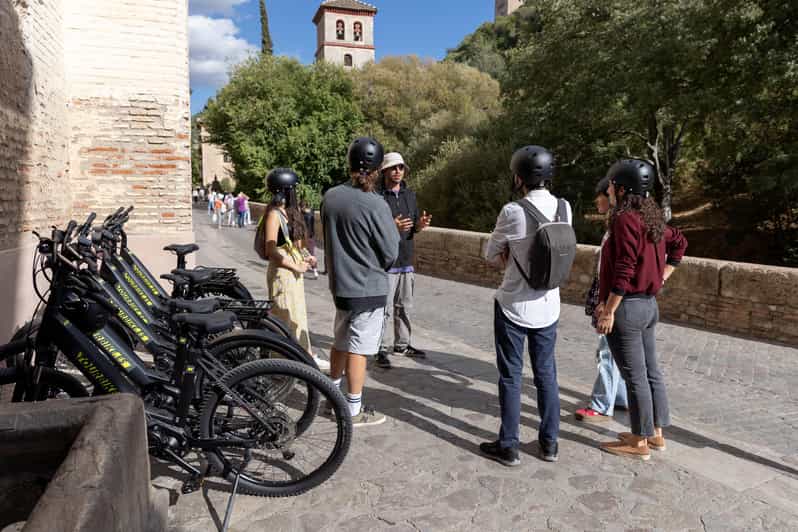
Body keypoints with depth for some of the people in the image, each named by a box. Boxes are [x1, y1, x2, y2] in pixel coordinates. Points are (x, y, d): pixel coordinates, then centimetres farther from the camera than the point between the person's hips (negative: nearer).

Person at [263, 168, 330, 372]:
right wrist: (296, 266, -16)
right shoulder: (274, 214, -16)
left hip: (294, 271, 9)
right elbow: (271, 250, -22)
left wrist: (304, 258, 2)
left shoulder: (289, 211, 10)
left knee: (299, 315, 17)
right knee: (285, 317, 0)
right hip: (281, 272, -9)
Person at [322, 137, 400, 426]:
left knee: (340, 342, 21)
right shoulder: (375, 205, -20)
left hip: (339, 284, 6)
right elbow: (391, 253, -14)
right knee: (358, 349, 4)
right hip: (369, 288, -6)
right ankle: (354, 410, 15)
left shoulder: (330, 196, -3)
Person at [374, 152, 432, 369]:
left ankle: (402, 344, 28)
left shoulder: (410, 195, 12)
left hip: (406, 261, 7)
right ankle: (382, 349, 8)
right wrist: (391, 227, -25)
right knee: (385, 309, -3)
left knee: (404, 307, 15)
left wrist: (420, 224, -6)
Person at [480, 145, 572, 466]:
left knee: (510, 376, 7)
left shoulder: (513, 212, -18)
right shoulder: (564, 209, -2)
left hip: (513, 306, -4)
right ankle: (549, 443, 27)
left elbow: (491, 255, -5)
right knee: (546, 374, 16)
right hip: (548, 305, 5)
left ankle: (508, 446, 18)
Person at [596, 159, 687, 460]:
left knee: (635, 377, 2)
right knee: (651, 372, 17)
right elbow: (679, 242, 26)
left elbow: (624, 271, -22)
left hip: (627, 306, -9)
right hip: (649, 304, 9)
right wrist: (664, 275, 21)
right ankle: (656, 434, 30)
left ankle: (639, 442, 15)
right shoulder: (652, 217, 10)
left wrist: (608, 311, -18)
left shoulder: (625, 219, -18)